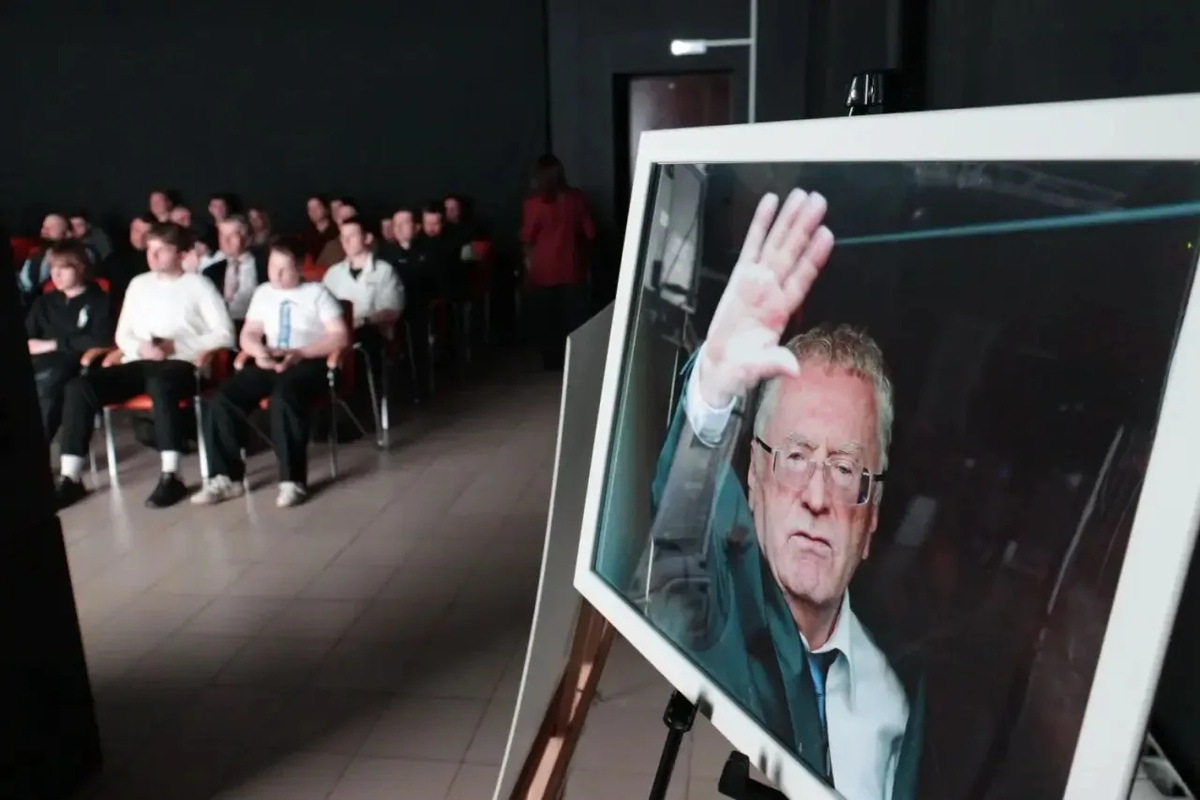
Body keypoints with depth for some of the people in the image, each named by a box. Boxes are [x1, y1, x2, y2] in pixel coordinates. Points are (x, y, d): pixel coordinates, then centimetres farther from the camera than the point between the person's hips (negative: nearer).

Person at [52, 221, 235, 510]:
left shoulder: (198, 284, 7)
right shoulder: (139, 284, 21)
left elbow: (224, 334, -3)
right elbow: (122, 335, 19)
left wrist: (177, 346, -11)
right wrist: (140, 348, -5)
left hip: (180, 364, -5)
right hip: (138, 362, 5)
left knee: (159, 383, -41)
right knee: (79, 386, -19)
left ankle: (170, 476, -38)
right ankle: (70, 478, -17)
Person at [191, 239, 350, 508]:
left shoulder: (317, 292, 4)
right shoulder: (262, 292, 19)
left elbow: (340, 336, -5)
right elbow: (248, 335, 18)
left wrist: (300, 353, -16)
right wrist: (260, 351, -7)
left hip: (308, 363, -5)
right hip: (270, 362, 5)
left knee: (283, 397, -37)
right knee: (224, 398, -20)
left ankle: (292, 480, -32)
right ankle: (226, 477, -14)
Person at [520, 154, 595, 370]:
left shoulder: (534, 202, -10)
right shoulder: (575, 198, -5)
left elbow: (527, 239, -6)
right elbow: (589, 232, 0)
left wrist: (528, 260, 11)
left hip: (543, 272, -1)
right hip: (572, 270, 1)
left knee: (547, 322, 11)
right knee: (574, 320, 10)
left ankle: (553, 364, 17)